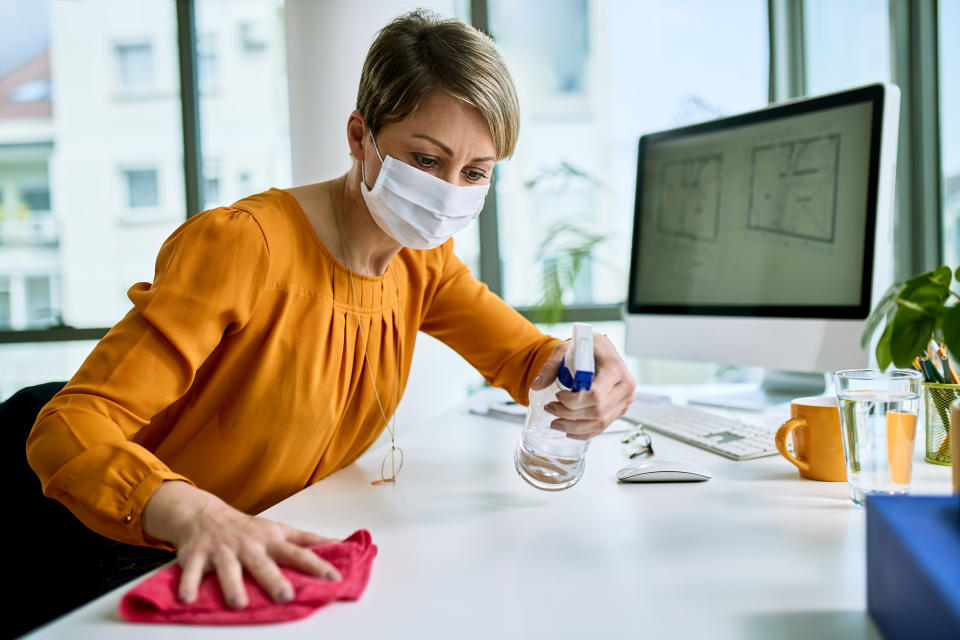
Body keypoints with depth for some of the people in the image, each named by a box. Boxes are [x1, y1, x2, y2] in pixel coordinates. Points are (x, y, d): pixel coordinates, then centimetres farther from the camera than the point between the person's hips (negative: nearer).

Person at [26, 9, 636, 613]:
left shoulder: (422, 259, 0)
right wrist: (197, 515, -47)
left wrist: (576, 366, -18)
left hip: (282, 565, 6)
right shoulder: (241, 246, -23)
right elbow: (71, 427, -27)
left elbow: (526, 357, 7)